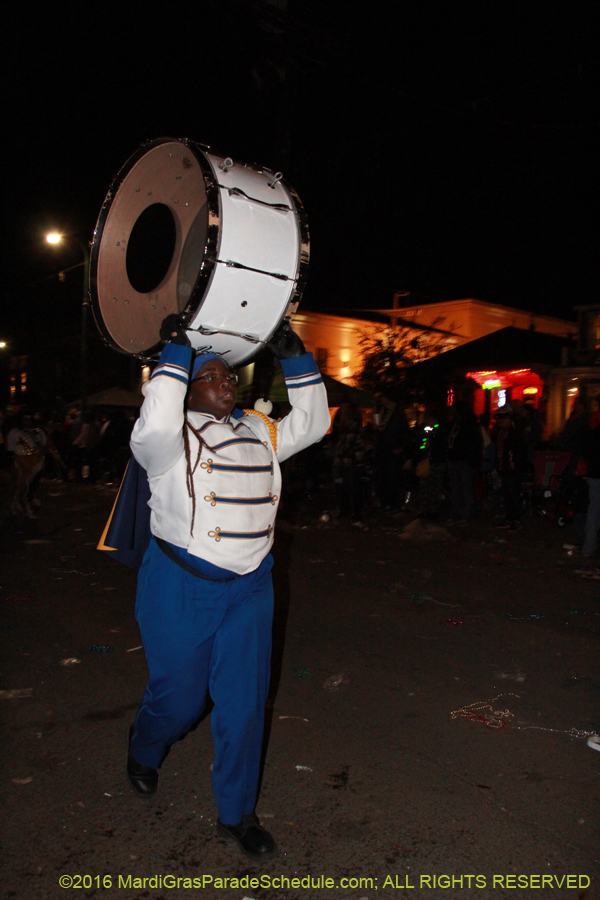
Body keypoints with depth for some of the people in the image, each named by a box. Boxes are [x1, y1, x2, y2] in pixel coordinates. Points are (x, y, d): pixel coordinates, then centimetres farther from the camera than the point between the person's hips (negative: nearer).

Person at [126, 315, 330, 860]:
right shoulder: (174, 436, -7)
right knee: (180, 696, 14)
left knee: (245, 702, 9)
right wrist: (176, 354, -23)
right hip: (182, 587, -4)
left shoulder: (257, 431, 11)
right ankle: (143, 752, 51)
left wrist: (296, 360, 6)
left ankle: (236, 813, 30)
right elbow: (154, 428, -30)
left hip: (249, 589, 5)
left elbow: (312, 424, 14)